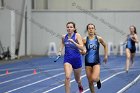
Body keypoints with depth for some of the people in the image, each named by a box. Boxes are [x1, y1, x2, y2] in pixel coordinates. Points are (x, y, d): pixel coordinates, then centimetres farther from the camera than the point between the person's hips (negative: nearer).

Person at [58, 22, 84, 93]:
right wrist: (60, 51, 7)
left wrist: (73, 42, -28)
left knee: (77, 79, 18)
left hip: (76, 59, -1)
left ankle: (80, 86, 53)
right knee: (67, 77, -22)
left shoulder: (77, 35, -9)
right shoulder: (64, 37, 1)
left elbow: (81, 47, -17)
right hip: (67, 58, 1)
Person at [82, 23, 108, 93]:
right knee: (90, 81, 5)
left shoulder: (99, 38, -3)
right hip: (88, 62, 1)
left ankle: (98, 80, 17)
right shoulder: (85, 40, -4)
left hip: (96, 62, -1)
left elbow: (105, 46, 15)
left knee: (94, 79, -20)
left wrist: (106, 55, 14)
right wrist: (83, 52, -20)